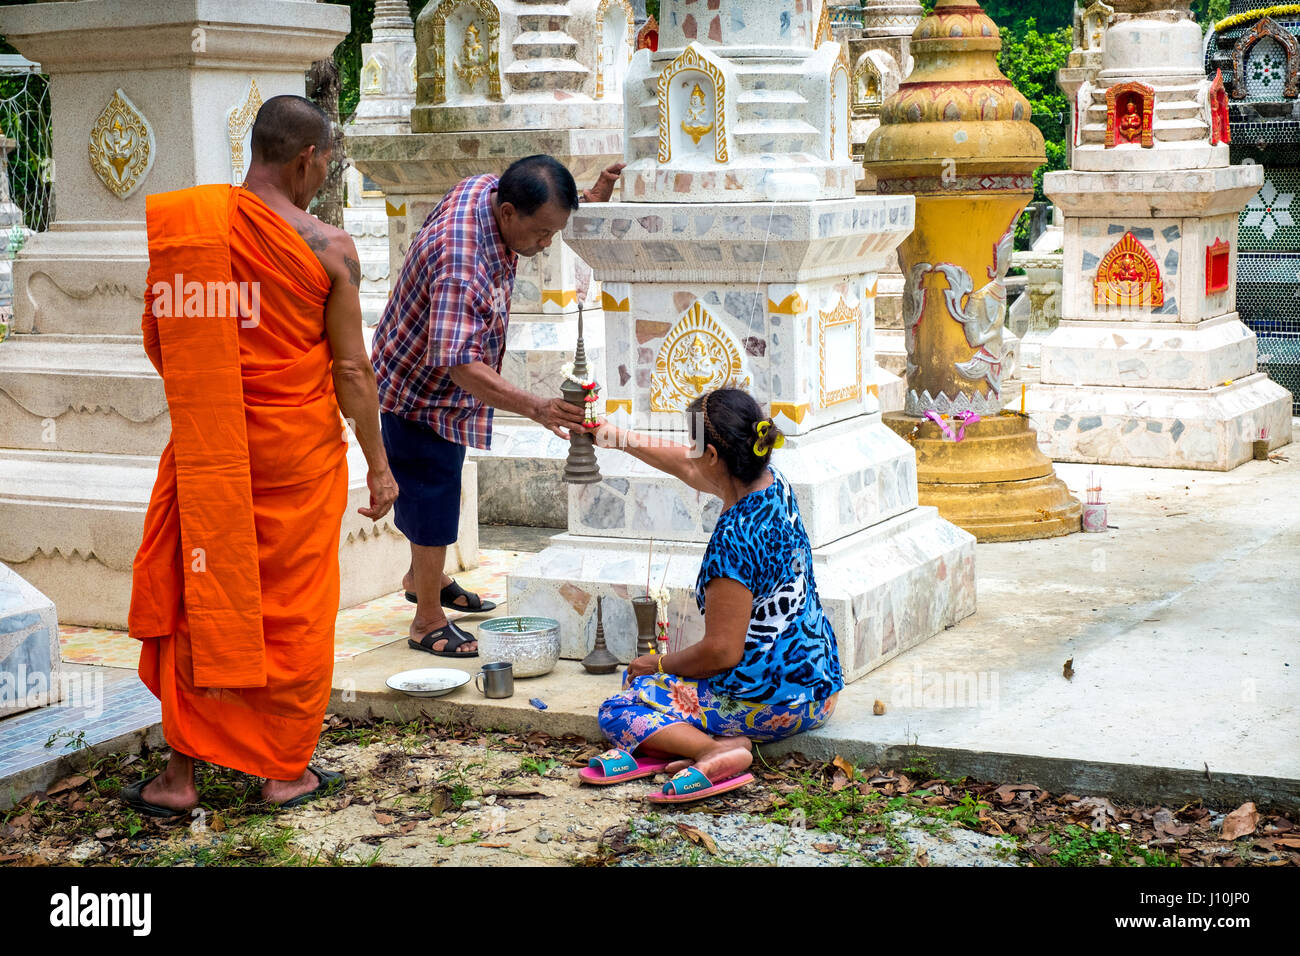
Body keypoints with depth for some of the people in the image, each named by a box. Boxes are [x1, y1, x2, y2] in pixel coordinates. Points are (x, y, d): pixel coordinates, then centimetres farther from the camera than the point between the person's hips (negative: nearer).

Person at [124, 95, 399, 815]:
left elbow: (157, 341, 4)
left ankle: (181, 772, 16)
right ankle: (285, 770, 20)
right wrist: (377, 464, 2)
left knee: (202, 600, 12)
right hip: (298, 446, -2)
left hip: (207, 446, 2)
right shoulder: (327, 246, -11)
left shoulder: (175, 223, -2)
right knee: (293, 607, 10)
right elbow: (351, 366, -7)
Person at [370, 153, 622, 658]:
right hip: (418, 391, -9)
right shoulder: (459, 265, -41)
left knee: (438, 491, 25)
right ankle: (428, 621, 12)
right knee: (433, 497, -1)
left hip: (447, 389, 9)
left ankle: (424, 577, 45)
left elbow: (543, 217, 12)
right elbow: (461, 366, -45)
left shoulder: (487, 188, -14)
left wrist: (590, 199, -7)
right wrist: (534, 407, -54)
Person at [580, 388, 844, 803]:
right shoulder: (771, 483, 0)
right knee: (645, 678, 25)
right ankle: (649, 747, -4)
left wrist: (660, 664, -4)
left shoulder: (735, 538, -27)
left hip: (773, 701, -10)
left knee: (618, 710, 0)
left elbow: (722, 652, -22)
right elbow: (687, 467, 21)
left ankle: (719, 751, -19)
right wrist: (621, 438, 30)